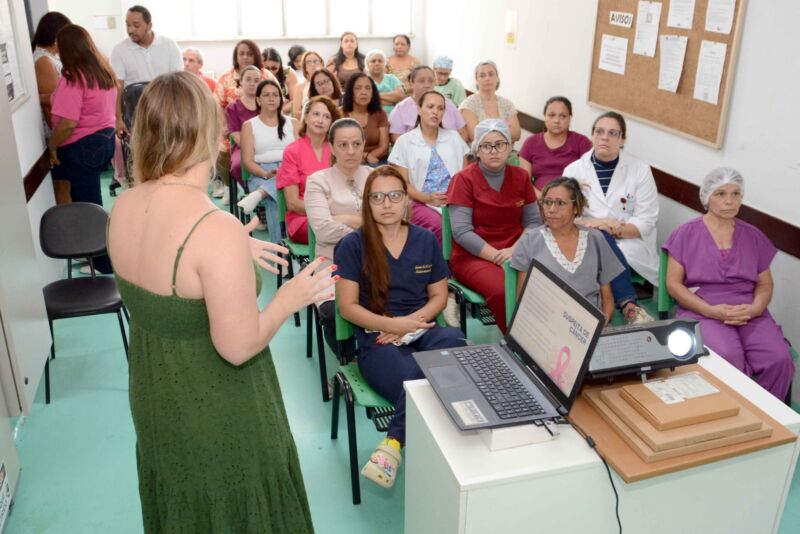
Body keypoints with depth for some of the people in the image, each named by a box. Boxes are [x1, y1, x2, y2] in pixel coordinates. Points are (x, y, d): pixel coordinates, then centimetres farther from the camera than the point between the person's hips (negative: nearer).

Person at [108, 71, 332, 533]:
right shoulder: (218, 230, -32)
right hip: (218, 408, -7)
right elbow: (239, 347, -27)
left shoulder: (124, 207, -8)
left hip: (156, 396, 7)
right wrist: (290, 298, -12)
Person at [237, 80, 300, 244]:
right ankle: (278, 247, -44)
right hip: (261, 175, -2)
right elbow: (247, 161, 3)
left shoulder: (293, 123, 18)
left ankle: (258, 195, -54)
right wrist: (265, 174, -17)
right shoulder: (249, 125, 13)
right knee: (273, 199, -36)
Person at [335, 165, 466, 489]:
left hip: (423, 332, 4)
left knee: (453, 340, -34)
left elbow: (439, 296, 13)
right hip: (377, 341, -4)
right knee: (418, 382, -37)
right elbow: (348, 307, -2)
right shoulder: (352, 246, 0)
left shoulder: (426, 240, 11)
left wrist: (409, 323, -7)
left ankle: (394, 442, -25)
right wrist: (393, 324, -15)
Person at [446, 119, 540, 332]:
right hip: (473, 256, -3)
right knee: (502, 291, -33)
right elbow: (462, 231, -9)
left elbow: (533, 221, 9)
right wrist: (497, 256, -16)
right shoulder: (464, 179, -1)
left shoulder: (520, 177, 11)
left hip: (516, 253, 4)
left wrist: (516, 249, -11)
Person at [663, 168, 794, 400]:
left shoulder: (753, 236, 15)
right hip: (702, 311, -3)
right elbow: (673, 283, 0)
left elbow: (765, 283, 16)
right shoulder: (686, 234, 4)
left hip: (749, 313, 4)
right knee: (728, 357, -33)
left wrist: (754, 308, -7)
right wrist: (710, 310, -13)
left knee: (779, 359, -24)